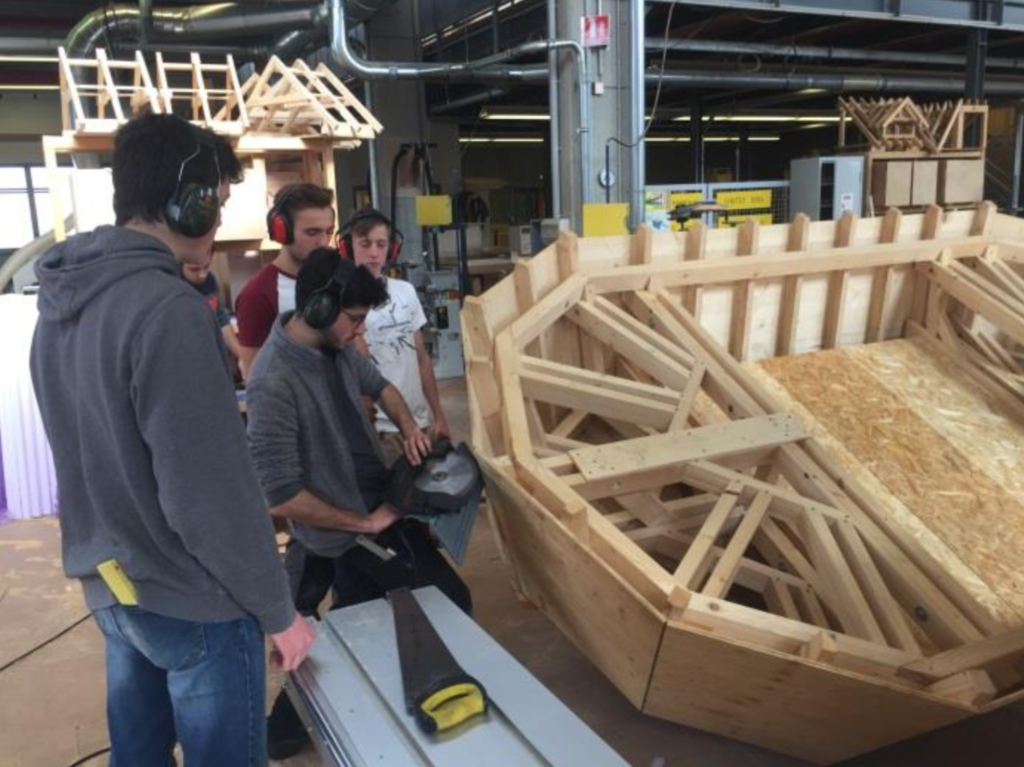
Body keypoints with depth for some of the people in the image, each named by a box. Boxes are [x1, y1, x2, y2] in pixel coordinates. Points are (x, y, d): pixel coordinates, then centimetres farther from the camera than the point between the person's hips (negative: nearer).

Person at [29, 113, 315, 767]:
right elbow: (211, 497, -25)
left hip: (108, 586, 8)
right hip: (192, 605, -8)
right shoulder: (168, 309, -25)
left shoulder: (62, 303, 2)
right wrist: (278, 612, -14)